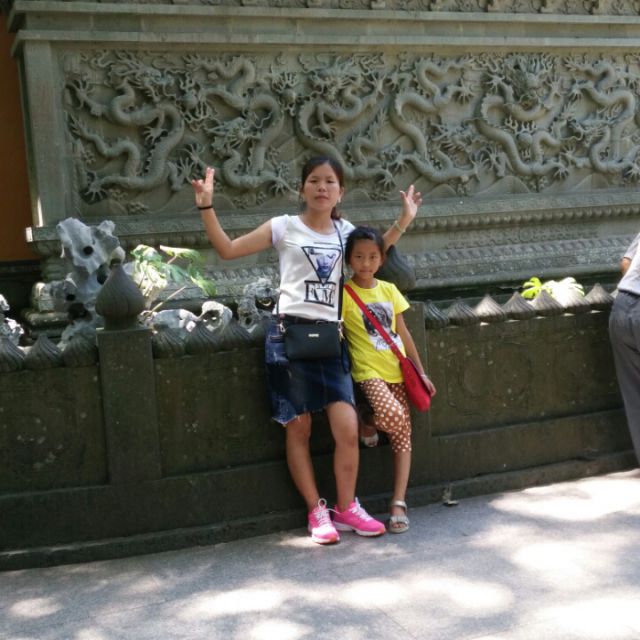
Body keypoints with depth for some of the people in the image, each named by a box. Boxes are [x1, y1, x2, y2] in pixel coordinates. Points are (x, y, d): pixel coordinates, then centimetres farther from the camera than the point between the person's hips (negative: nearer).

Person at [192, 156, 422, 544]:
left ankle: (346, 508, 13)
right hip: (289, 335, -3)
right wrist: (207, 207, -9)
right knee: (299, 429, 2)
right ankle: (317, 511, 15)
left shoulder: (345, 231, 13)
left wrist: (404, 220, 24)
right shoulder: (285, 227, 2)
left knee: (348, 428, -6)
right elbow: (227, 250, 0)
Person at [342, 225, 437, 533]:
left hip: (398, 370, 5)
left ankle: (399, 502, 3)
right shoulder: (344, 293, -4)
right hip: (368, 371, -5)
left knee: (403, 436, -1)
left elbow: (403, 332, 15)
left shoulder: (389, 290, 11)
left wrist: (421, 371, 14)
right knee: (392, 416, -29)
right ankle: (368, 426, 7)